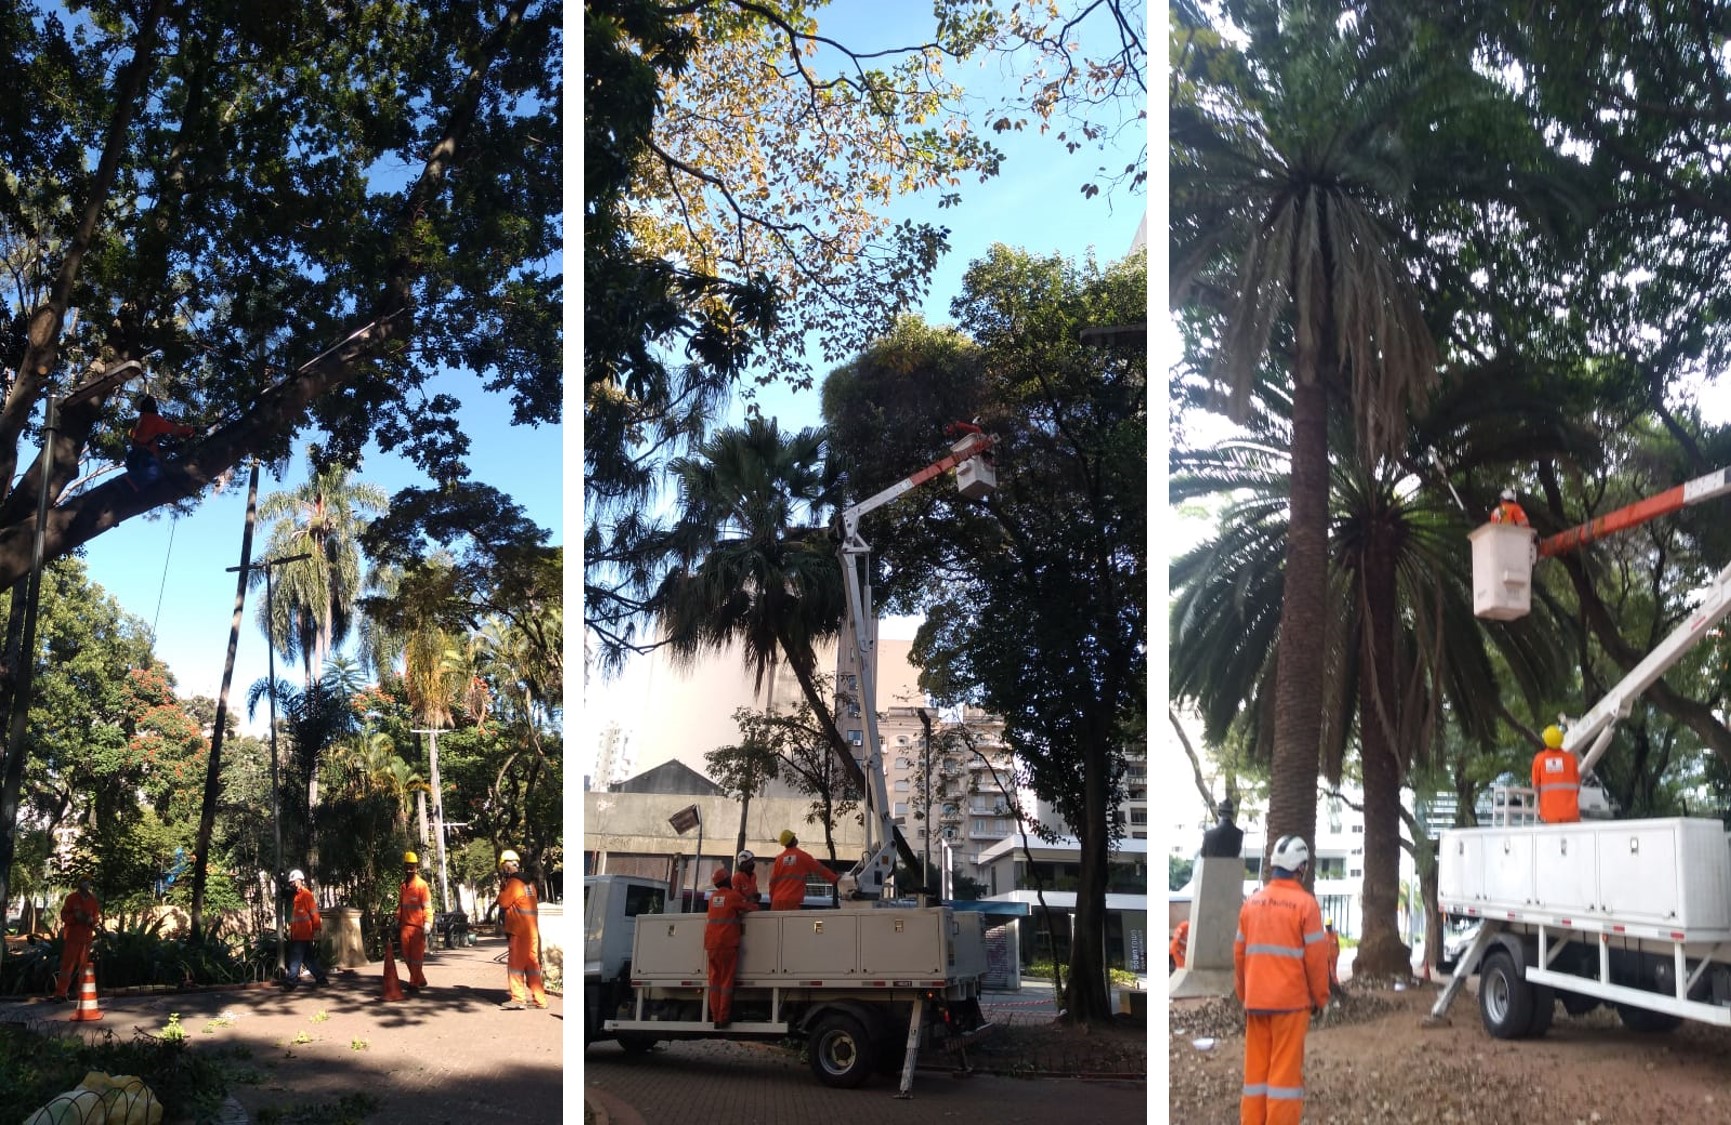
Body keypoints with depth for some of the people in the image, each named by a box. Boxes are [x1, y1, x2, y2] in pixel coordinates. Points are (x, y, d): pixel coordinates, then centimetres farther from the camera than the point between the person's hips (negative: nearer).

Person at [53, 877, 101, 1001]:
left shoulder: (93, 900, 10)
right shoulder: (71, 898, -1)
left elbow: (97, 917, 14)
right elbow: (64, 915, -2)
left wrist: (92, 920, -8)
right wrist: (75, 917, -18)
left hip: (87, 937, 4)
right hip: (72, 936, -4)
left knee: (82, 965, 8)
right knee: (67, 964, -9)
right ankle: (60, 992, -10)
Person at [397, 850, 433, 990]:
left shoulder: (422, 885, -7)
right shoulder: (402, 886, 12)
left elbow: (427, 906, -9)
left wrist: (427, 923, -17)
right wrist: (398, 924, 17)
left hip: (418, 926, -6)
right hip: (405, 926, 6)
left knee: (416, 956, -2)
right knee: (407, 956, 8)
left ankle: (414, 982, 4)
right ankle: (421, 980, 19)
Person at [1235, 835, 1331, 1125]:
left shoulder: (1251, 902, 6)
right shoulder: (1305, 904, -8)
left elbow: (1239, 953, 9)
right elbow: (1316, 957, -8)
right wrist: (1320, 998, 4)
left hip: (1255, 1001, 4)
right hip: (1291, 1002, -4)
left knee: (1256, 1068, 10)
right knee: (1286, 1069, 0)